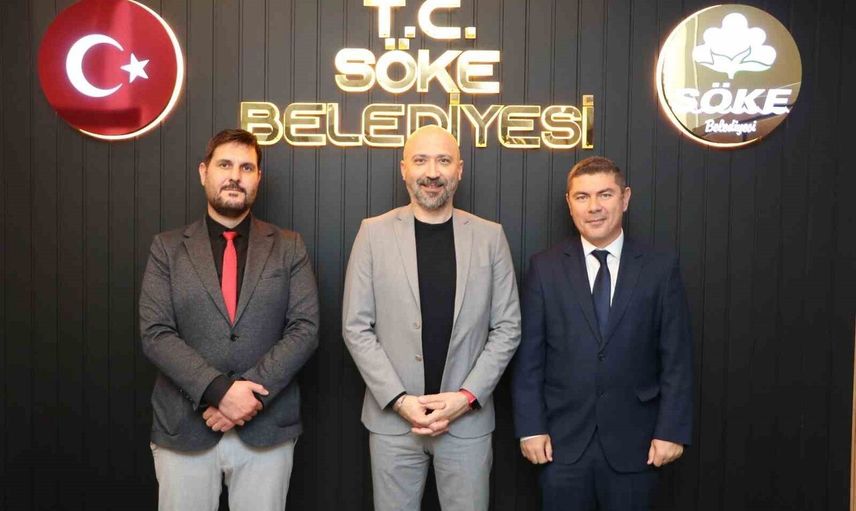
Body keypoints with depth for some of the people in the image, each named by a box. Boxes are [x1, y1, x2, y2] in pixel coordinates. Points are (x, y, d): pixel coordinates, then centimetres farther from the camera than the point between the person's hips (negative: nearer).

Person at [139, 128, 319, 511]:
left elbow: (305, 329, -3)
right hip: (184, 427, 0)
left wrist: (252, 394, -14)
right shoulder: (168, 247, 4)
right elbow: (155, 334, -4)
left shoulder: (289, 247, 4)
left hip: (267, 427, 0)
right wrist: (219, 390, -16)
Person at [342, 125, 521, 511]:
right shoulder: (374, 233, -1)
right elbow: (356, 327, -2)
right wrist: (398, 400, -10)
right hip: (392, 417, 0)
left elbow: (507, 327, 2)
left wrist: (467, 396, -9)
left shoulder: (490, 236, 1)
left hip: (468, 418, 1)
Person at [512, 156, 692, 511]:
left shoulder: (660, 269, -1)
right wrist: (530, 427, -5)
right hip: (563, 441, 0)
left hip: (633, 441, 0)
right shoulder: (545, 267, -1)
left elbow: (676, 359, 0)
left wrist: (672, 431, -4)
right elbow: (529, 356, -1)